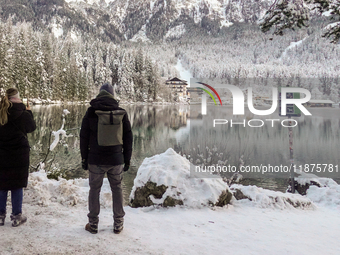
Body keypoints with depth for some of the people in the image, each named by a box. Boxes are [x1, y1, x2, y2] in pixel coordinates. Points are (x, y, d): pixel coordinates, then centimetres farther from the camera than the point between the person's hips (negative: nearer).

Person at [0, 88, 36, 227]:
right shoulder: (22, 113, -12)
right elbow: (31, 127, 3)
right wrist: (29, 112, 14)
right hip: (18, 154, -3)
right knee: (17, 185, 6)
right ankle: (17, 216, 13)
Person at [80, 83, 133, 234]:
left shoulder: (91, 113, -3)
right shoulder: (122, 113, 0)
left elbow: (84, 138, 0)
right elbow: (128, 138, 4)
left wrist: (84, 158, 8)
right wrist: (127, 159, 11)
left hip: (96, 160, -1)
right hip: (116, 159, 1)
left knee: (94, 190, 11)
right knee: (117, 189, 12)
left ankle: (93, 224, 19)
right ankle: (118, 224, 19)